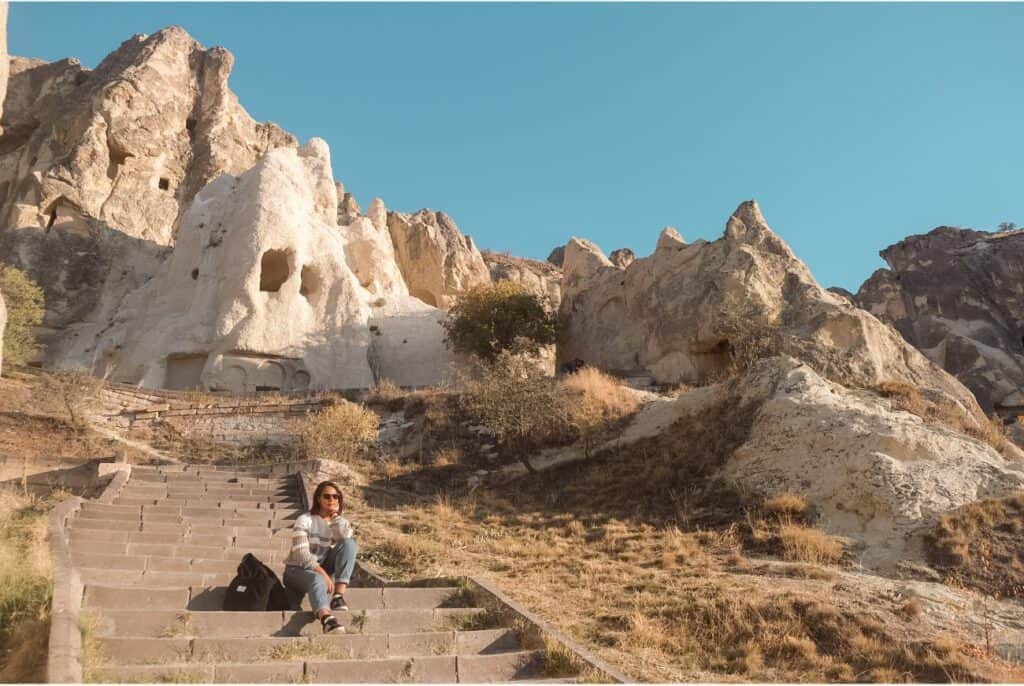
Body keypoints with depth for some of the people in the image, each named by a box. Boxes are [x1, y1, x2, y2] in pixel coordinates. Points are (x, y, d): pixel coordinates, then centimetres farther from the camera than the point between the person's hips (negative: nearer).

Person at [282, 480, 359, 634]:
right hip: (298, 570, -5)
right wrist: (323, 574, -27)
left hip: (323, 569, 5)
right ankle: (327, 619, -69)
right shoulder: (305, 520, -9)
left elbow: (346, 540, -20)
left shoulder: (340, 522, 5)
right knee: (317, 579, -40)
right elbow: (301, 554, -20)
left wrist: (335, 515, -15)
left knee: (350, 543, -18)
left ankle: (338, 596, -28)